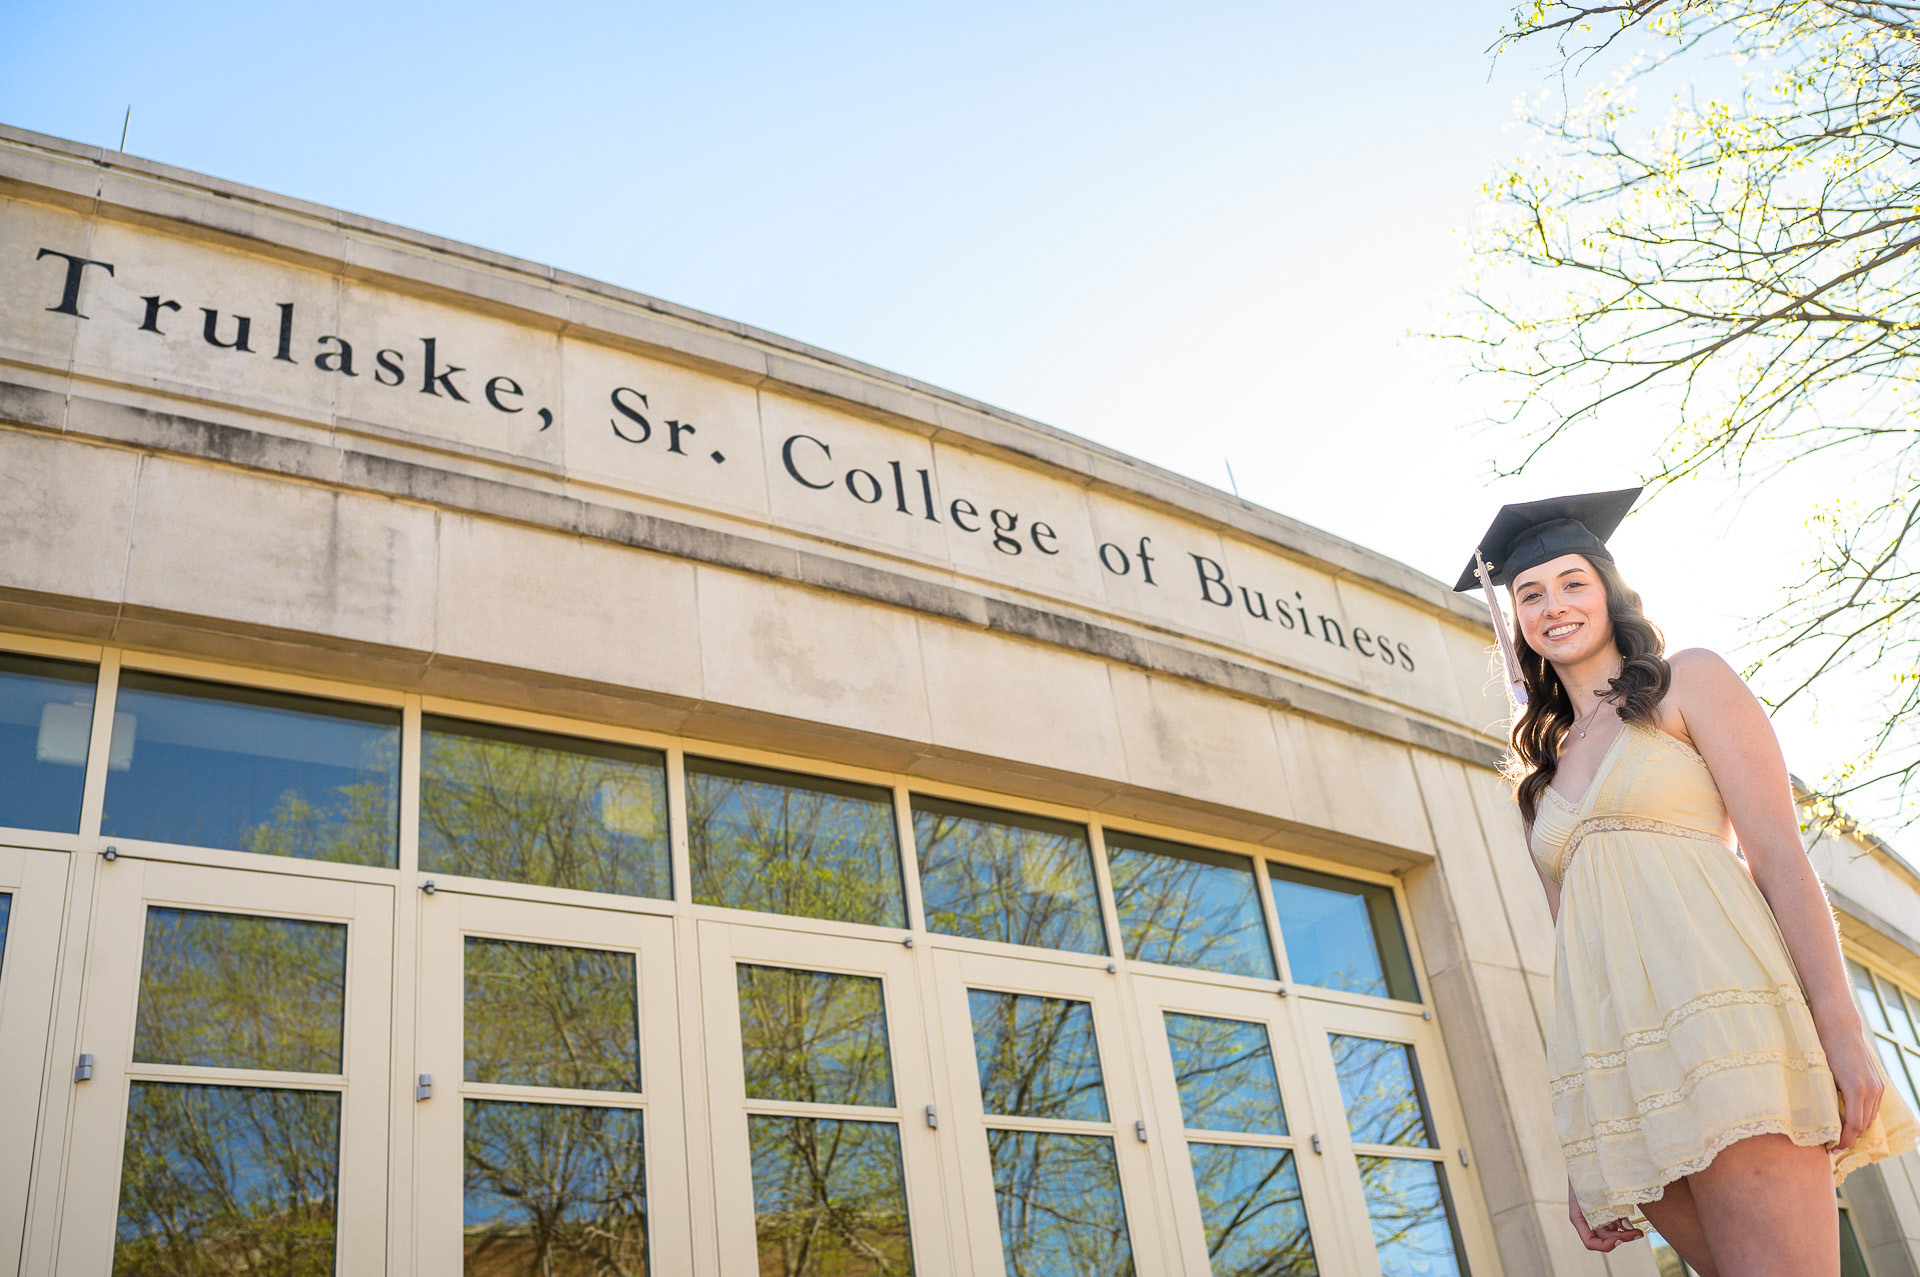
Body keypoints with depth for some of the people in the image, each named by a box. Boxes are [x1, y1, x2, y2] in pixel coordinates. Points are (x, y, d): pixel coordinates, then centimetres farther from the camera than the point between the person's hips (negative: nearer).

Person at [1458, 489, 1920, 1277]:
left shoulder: (1689, 681, 11)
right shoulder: (1543, 771, 23)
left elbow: (1779, 854, 0)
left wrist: (1841, 1026, -12)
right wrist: (1582, 1155, 13)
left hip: (1720, 1004, -5)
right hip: (1615, 1055, 5)